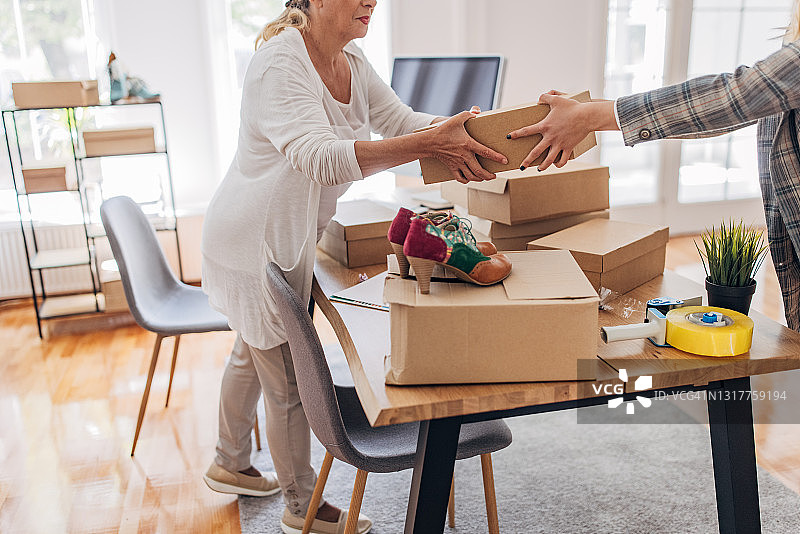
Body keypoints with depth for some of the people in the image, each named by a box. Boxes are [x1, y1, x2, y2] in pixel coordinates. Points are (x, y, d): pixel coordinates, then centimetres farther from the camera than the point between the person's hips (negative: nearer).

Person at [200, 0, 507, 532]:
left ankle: (230, 464, 49)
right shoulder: (280, 63, -26)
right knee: (289, 379, 4)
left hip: (288, 233, 10)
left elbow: (403, 120, 1)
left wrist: (459, 125, -19)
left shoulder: (352, 62, 1)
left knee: (253, 353, 25)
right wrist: (430, 143, -47)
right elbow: (320, 157, -40)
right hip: (259, 239, -9)